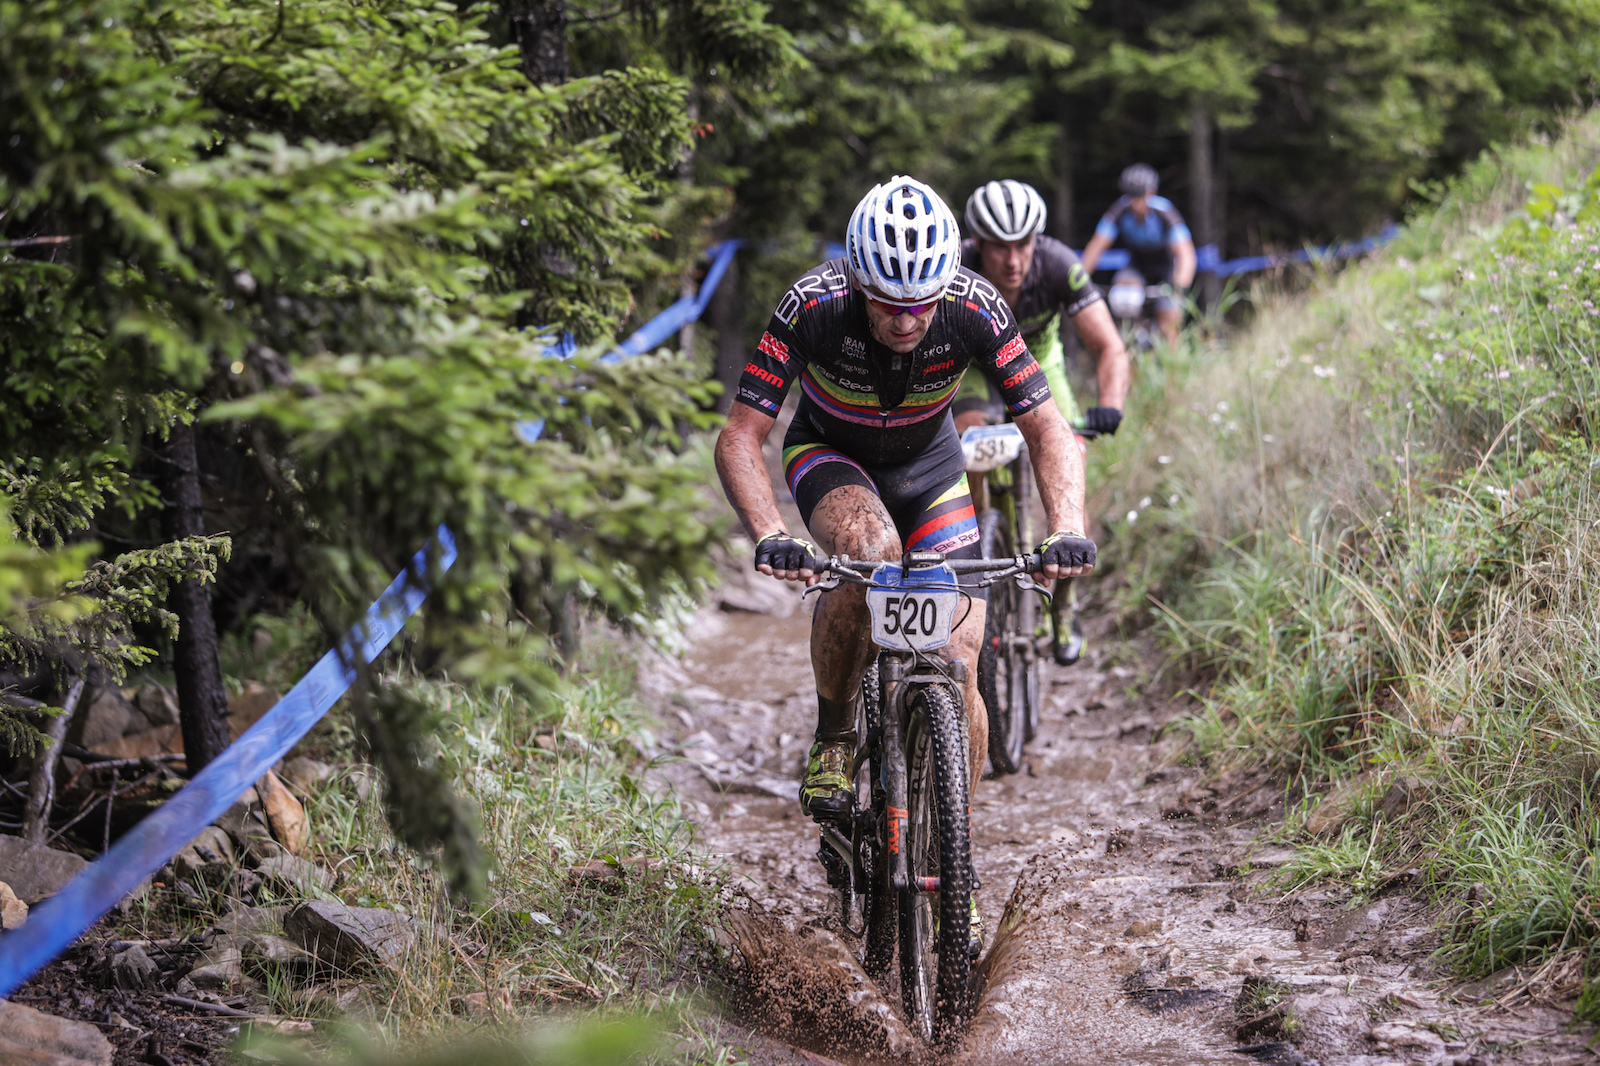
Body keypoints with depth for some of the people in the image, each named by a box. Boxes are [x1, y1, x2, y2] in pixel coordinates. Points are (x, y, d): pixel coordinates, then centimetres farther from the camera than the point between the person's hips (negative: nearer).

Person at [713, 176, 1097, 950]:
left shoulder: (975, 310, -29)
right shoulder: (813, 306, -32)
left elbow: (1048, 430, -26)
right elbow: (739, 438, -32)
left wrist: (1067, 530, -43)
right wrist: (770, 538, -49)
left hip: (928, 464, 2)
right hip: (829, 456, -2)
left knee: (959, 664, -11)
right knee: (870, 547, -37)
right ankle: (832, 735, -14)